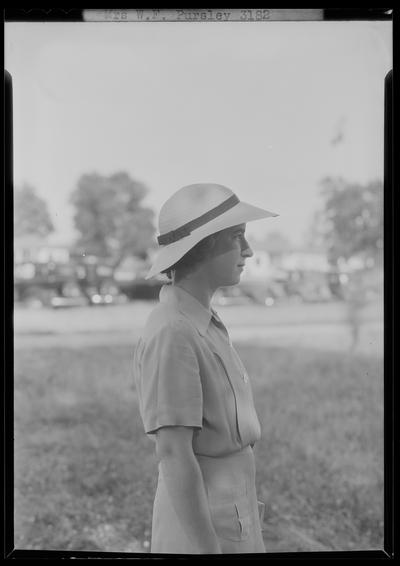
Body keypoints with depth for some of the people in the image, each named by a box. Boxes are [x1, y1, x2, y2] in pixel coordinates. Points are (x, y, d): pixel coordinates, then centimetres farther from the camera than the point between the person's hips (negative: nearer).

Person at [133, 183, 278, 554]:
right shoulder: (170, 335, -23)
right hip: (201, 533, -10)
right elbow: (173, 456, -24)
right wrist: (209, 555, -22)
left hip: (227, 520, 10)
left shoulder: (199, 324, 8)